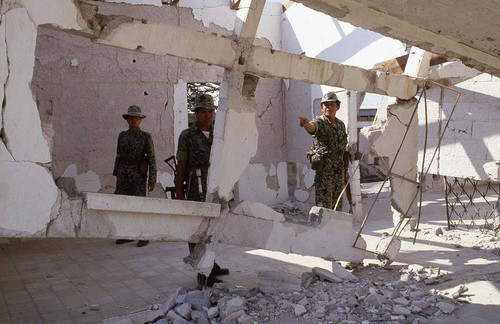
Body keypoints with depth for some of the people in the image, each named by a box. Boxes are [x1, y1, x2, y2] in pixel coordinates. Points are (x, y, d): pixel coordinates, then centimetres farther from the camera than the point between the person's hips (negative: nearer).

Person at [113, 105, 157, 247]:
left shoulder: (146, 136, -4)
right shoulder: (122, 135, 9)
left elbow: (151, 158, -6)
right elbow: (119, 155, 15)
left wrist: (152, 179, -10)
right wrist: (116, 174, 13)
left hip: (138, 174, -5)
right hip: (123, 174, 5)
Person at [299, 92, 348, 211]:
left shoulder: (341, 124, 13)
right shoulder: (319, 122, -8)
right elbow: (312, 127, -33)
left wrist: (345, 170, 17)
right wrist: (306, 123, -58)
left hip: (339, 171, 7)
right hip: (324, 171, -7)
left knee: (337, 207, 14)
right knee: (324, 207, -7)